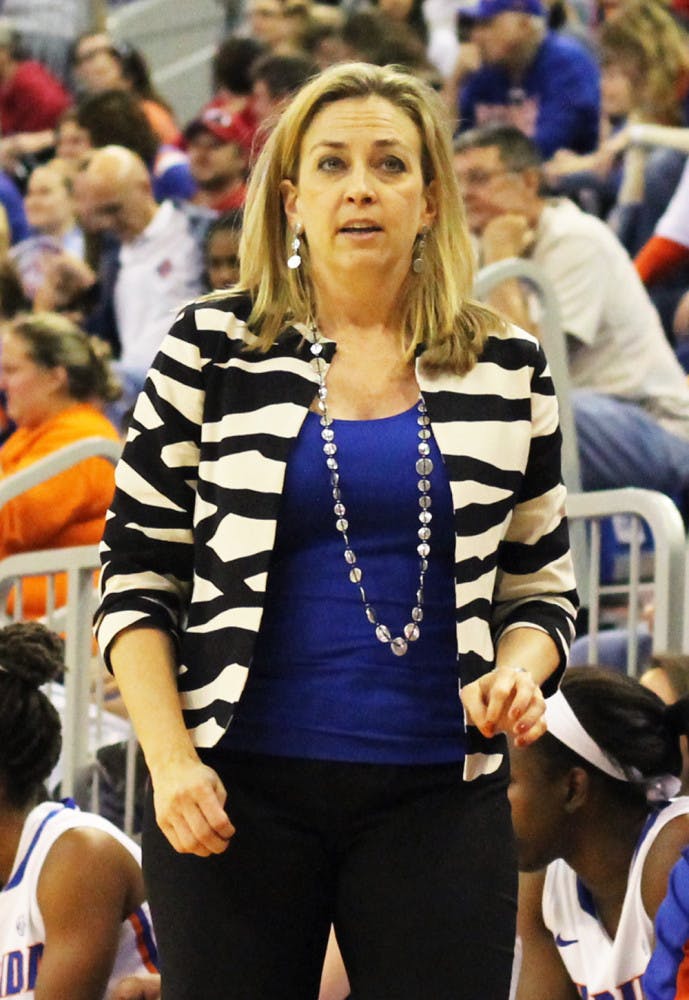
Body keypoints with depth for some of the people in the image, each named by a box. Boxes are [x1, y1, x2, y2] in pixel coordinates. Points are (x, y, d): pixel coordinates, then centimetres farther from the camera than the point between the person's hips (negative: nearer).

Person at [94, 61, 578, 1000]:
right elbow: (136, 582, 4)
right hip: (237, 789, -1)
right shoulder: (212, 349, 3)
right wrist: (170, 763, -8)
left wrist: (518, 673, -7)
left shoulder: (508, 369, 8)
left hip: (438, 794, 1)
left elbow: (541, 589, 15)